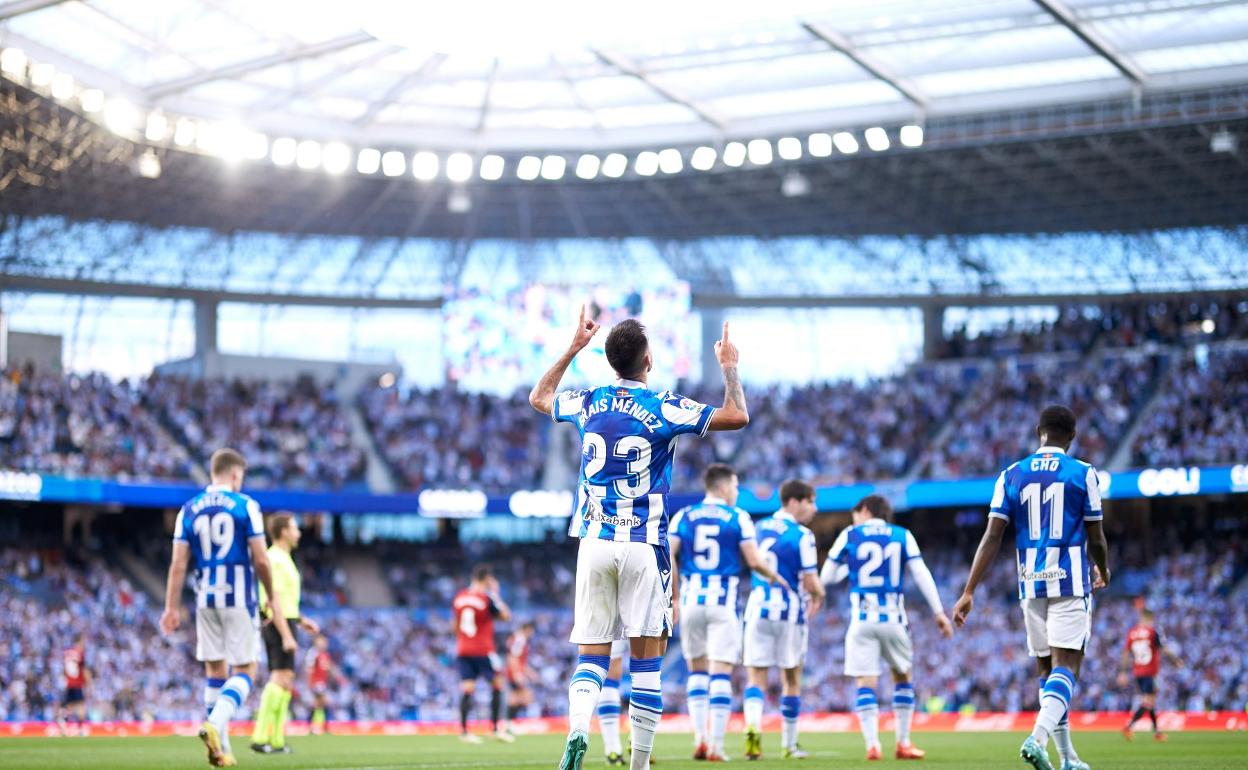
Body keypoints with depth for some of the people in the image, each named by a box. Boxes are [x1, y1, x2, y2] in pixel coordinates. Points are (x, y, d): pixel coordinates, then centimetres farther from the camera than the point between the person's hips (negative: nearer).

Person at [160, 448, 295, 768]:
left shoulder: (190, 509, 6)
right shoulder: (245, 506, -4)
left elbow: (178, 563, 2)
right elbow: (260, 560, -6)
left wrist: (172, 607, 4)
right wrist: (272, 596, 8)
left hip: (206, 599, 4)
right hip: (238, 598, -4)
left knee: (215, 671, 12)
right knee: (244, 670, 1)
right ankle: (215, 723, -23)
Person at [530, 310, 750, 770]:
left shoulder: (588, 404, 5)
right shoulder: (663, 408, -7)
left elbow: (539, 397, 27)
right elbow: (737, 417, -7)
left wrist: (573, 348, 32)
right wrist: (729, 367, 9)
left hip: (595, 541, 3)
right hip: (643, 546, -3)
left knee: (591, 657, 4)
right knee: (646, 659, 2)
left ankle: (577, 731, -22)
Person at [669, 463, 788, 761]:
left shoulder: (683, 516, 7)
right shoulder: (738, 518, 0)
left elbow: (667, 557, -1)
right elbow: (754, 561, -4)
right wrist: (774, 577, 16)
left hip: (692, 600, 3)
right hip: (724, 602, -3)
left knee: (697, 669, 16)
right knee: (721, 673, -1)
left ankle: (700, 736, 5)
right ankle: (716, 744, -6)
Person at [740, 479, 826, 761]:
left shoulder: (759, 528, 9)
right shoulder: (802, 536, -10)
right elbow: (810, 582, -14)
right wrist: (818, 595, 10)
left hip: (758, 610, 3)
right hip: (789, 611, -3)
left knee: (756, 677, 3)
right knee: (792, 680, 11)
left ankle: (753, 724, -25)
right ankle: (789, 745, 18)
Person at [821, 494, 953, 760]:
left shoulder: (849, 536, 6)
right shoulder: (903, 536, 9)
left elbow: (827, 577, 10)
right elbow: (921, 574, -1)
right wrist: (939, 612, -1)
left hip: (862, 619, -1)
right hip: (893, 618, 1)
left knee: (866, 683, 0)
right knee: (902, 677, 17)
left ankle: (872, 744, -12)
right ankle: (903, 743, 16)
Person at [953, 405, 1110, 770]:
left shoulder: (1011, 476, 5)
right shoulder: (1084, 474, -1)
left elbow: (992, 537, -1)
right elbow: (1095, 538, 3)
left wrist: (969, 592, -1)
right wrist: (1102, 571, 25)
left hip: (1031, 584, 3)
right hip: (1071, 583, -3)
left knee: (1047, 669, 13)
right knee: (1065, 667, -8)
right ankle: (1038, 738, -30)